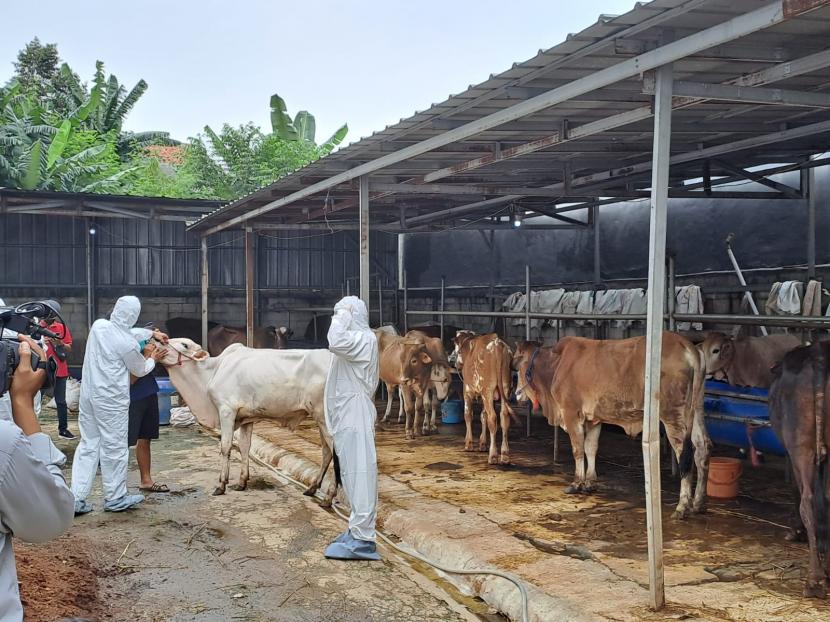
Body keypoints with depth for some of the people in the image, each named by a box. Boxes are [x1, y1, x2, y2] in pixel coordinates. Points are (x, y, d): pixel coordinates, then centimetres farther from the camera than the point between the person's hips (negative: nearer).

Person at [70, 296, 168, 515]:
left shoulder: (99, 326, 1)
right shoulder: (128, 344, -16)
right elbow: (140, 370, 4)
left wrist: (152, 333, 26)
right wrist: (154, 359, 22)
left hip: (88, 395, 7)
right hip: (111, 400, -7)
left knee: (88, 445, 12)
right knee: (114, 448, 5)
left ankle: (77, 498, 10)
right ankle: (115, 498, 16)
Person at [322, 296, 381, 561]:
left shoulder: (365, 338, -13)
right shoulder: (354, 340, 18)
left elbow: (335, 343, -30)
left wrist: (341, 318, -17)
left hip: (355, 421, -10)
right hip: (346, 420, 10)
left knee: (359, 474, -11)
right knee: (352, 474, 14)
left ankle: (362, 540, -11)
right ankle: (359, 529, 23)